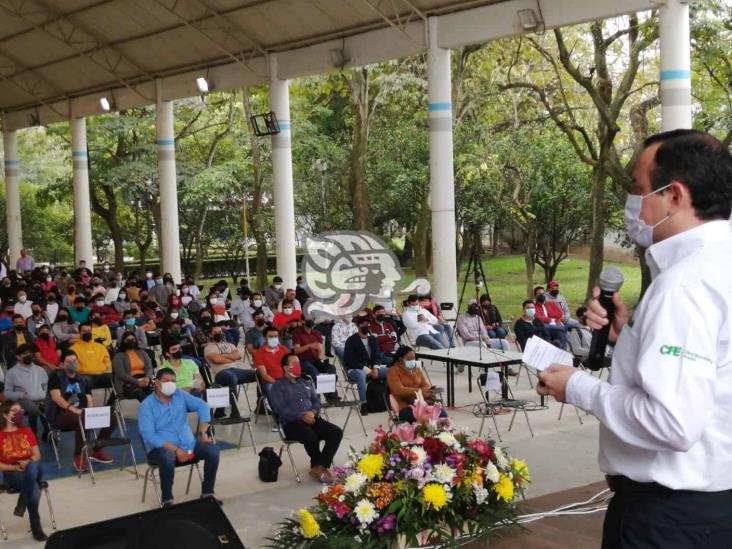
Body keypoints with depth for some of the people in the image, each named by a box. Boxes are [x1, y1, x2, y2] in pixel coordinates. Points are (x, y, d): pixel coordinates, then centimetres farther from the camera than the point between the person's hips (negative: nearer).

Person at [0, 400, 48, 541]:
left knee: (33, 466, -37)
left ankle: (22, 503, -22)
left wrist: (27, 463, -14)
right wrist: (15, 467, -18)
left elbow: (37, 456, 8)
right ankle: (36, 526, -27)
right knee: (34, 487, -35)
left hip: (33, 468, 3)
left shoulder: (27, 431, 15)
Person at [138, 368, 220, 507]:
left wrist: (202, 433, -9)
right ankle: (167, 500, -22)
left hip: (188, 444, 5)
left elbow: (202, 406, 4)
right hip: (161, 448, -5)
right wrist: (175, 449, -23)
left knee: (213, 449, -18)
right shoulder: (147, 405, -7)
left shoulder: (180, 395, 7)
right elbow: (149, 436, -16)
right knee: (168, 457, -39)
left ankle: (207, 493, -4)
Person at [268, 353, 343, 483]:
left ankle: (319, 467, -23)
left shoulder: (306, 383, 25)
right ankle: (320, 466, -10)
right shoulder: (278, 387, 5)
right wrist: (301, 416, -18)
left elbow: (316, 401, 17)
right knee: (311, 436, -36)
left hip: (312, 418, 6)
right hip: (292, 423, -6)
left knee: (337, 432, -19)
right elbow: (281, 409, -8)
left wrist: (313, 412, -7)